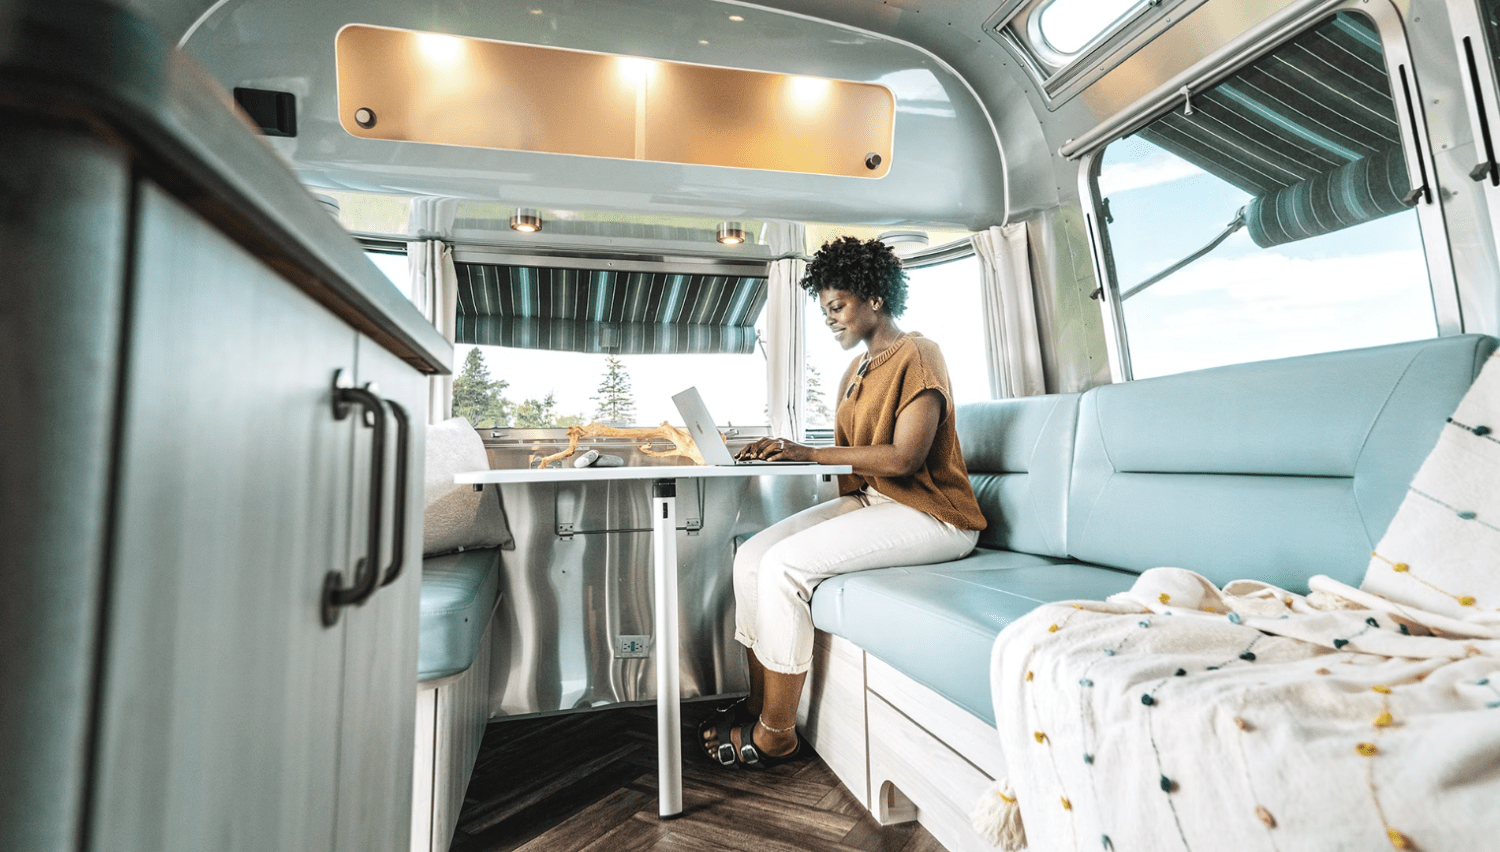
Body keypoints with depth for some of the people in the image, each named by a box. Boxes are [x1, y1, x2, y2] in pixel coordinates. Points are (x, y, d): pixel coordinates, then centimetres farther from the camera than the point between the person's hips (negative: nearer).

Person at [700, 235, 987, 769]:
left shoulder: (918, 355, -8)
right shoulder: (856, 371, 19)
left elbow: (902, 457, -20)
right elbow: (848, 454, 14)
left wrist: (807, 452, -20)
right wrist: (785, 452, -2)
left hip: (926, 514, -8)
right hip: (867, 501, 8)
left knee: (785, 564, -24)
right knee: (751, 556, -9)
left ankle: (775, 734, -6)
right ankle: (759, 702, 4)